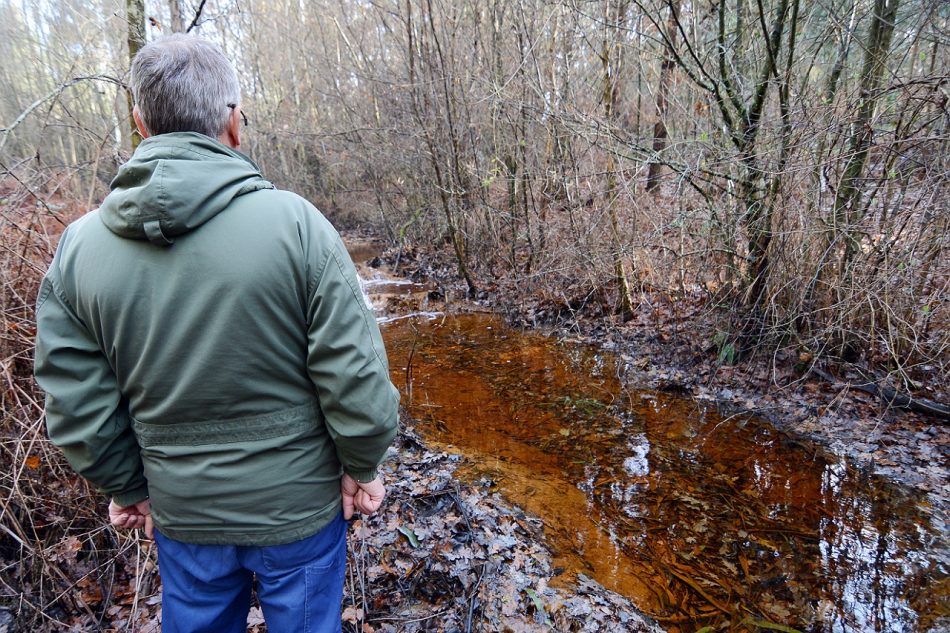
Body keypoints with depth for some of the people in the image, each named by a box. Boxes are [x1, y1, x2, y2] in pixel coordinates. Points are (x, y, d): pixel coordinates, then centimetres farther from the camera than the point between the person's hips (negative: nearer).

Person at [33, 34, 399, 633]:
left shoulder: (79, 246, -8)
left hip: (181, 514, 3)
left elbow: (78, 408, -3)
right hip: (297, 505, -3)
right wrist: (362, 465, -3)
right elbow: (354, 374, -19)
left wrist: (126, 486, 13)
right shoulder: (293, 221, -20)